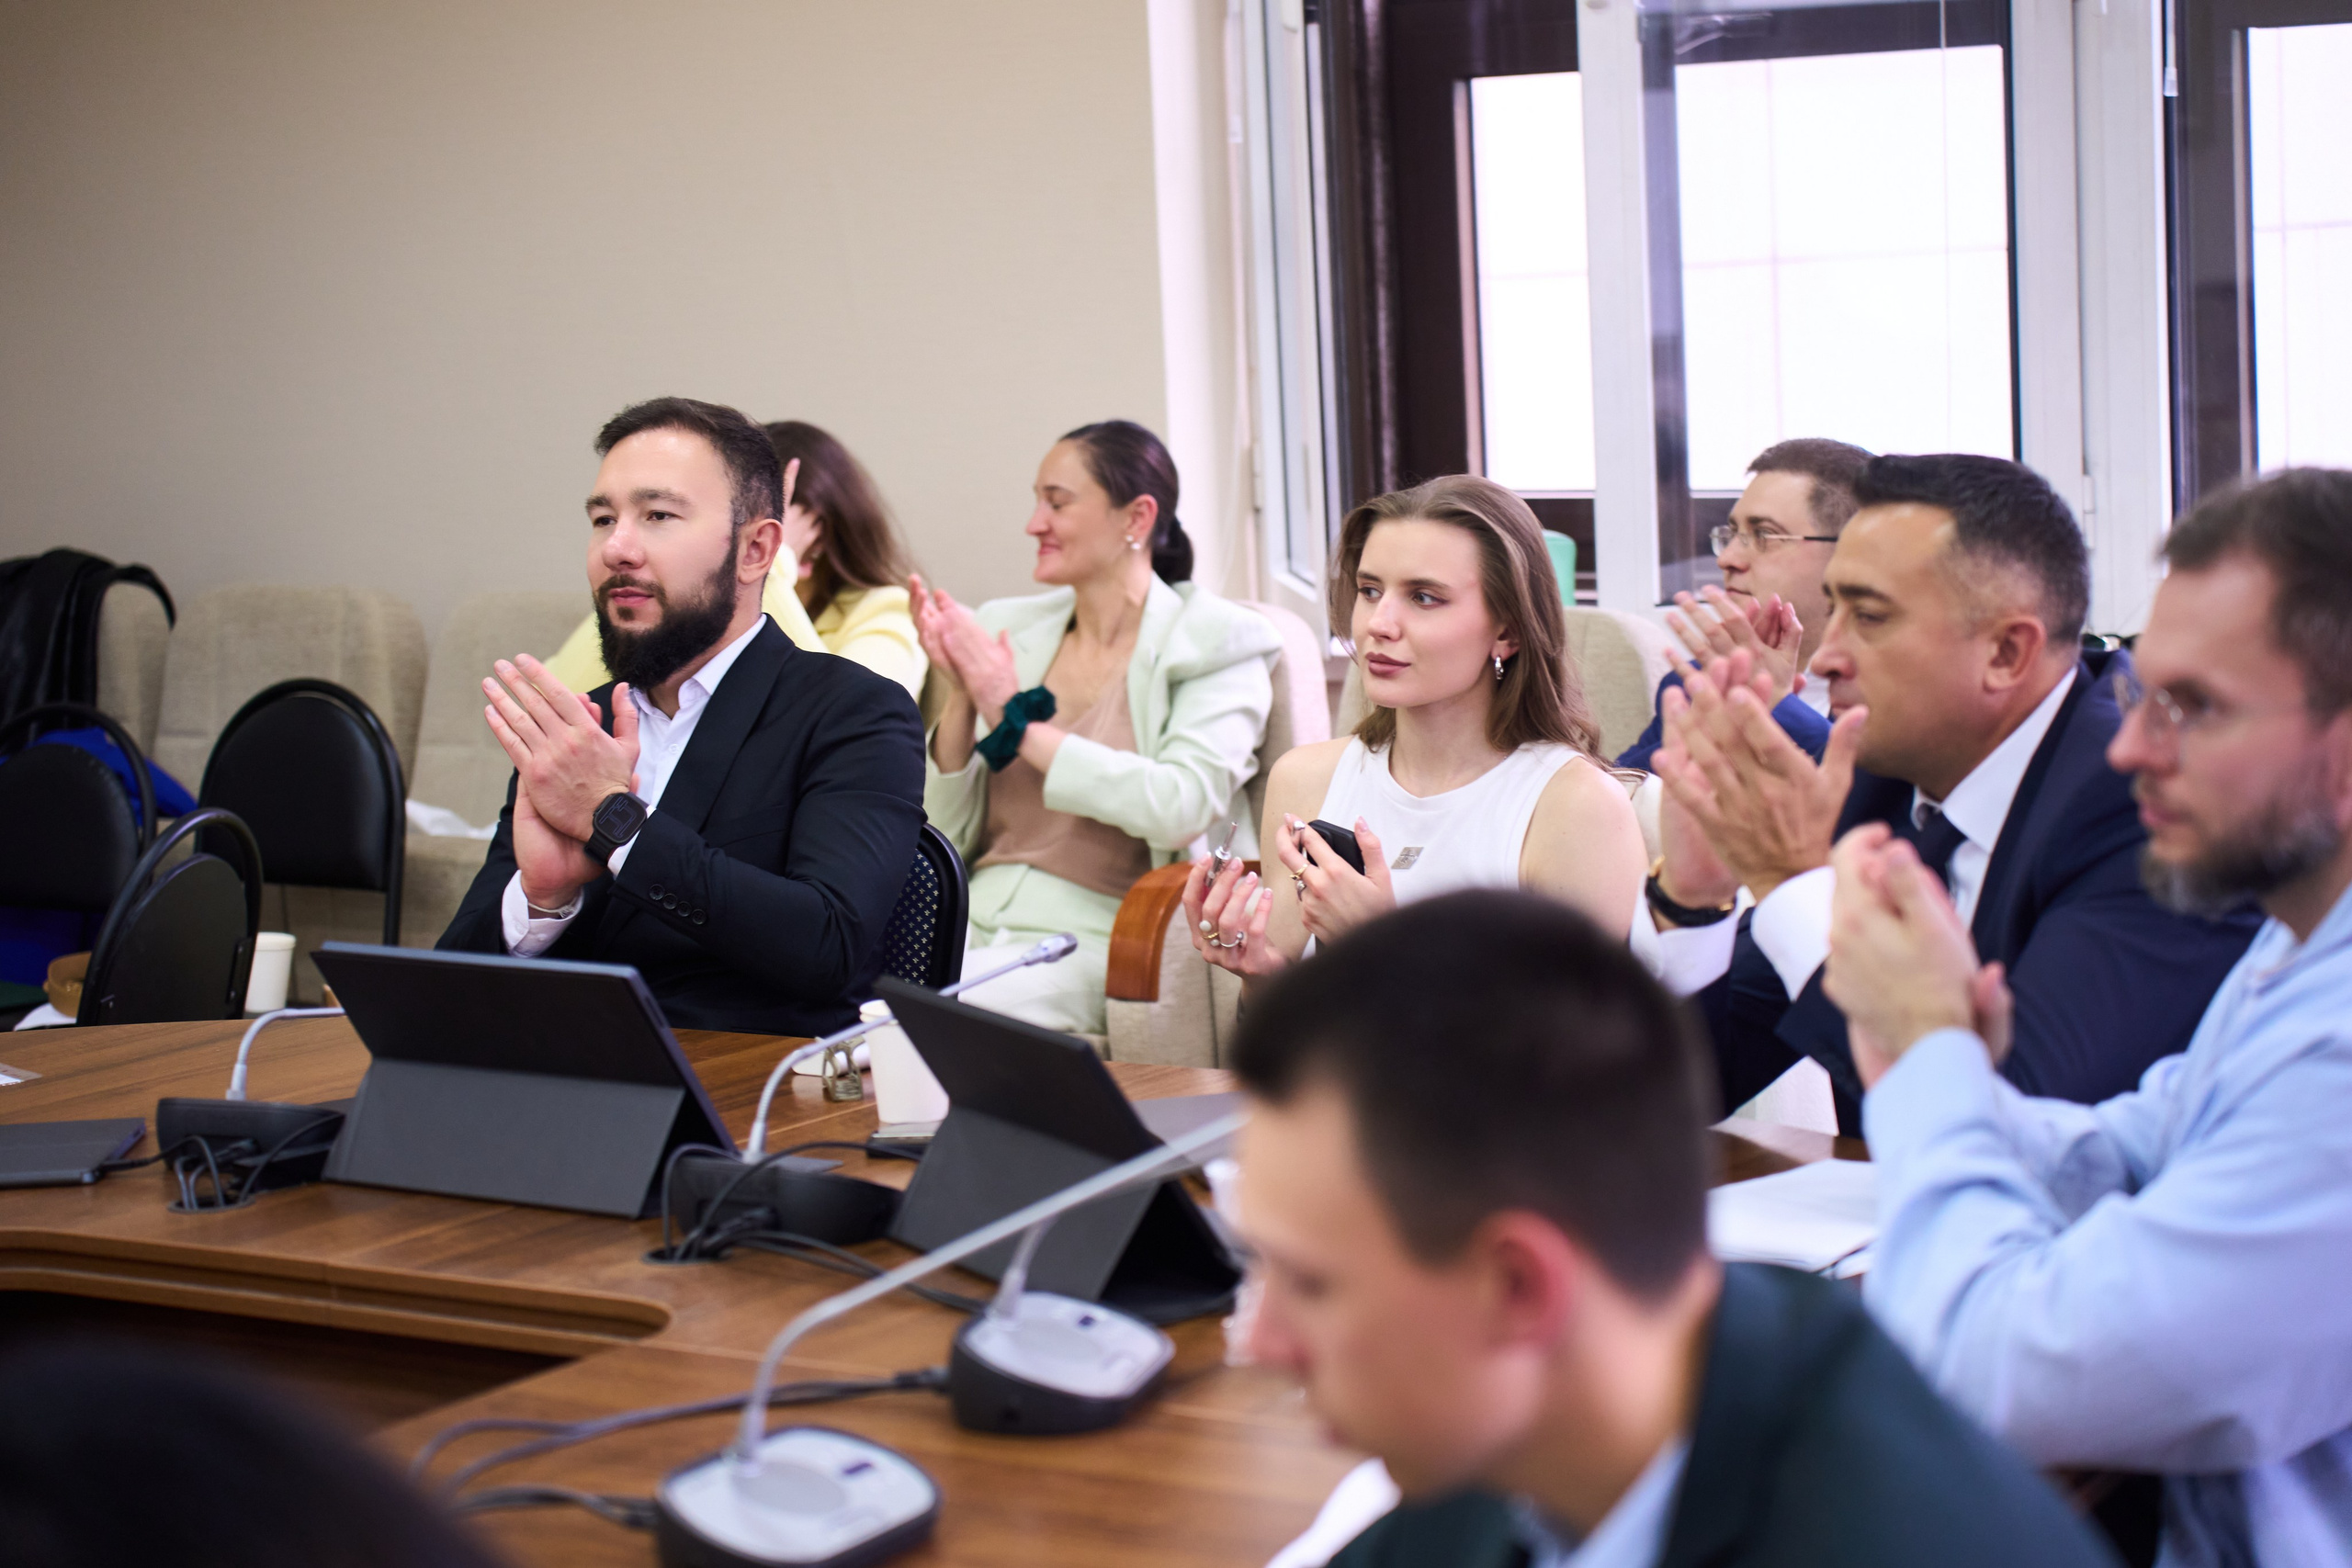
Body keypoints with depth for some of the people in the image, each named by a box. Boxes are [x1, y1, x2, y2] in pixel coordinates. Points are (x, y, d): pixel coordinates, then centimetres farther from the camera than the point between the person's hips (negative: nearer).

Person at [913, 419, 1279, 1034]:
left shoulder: (1215, 643, 1)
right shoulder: (1009, 631, 15)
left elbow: (1182, 807, -18)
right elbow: (948, 839, 13)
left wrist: (1018, 721, -11)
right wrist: (961, 697, -3)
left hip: (1093, 938, -5)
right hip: (975, 928, 5)